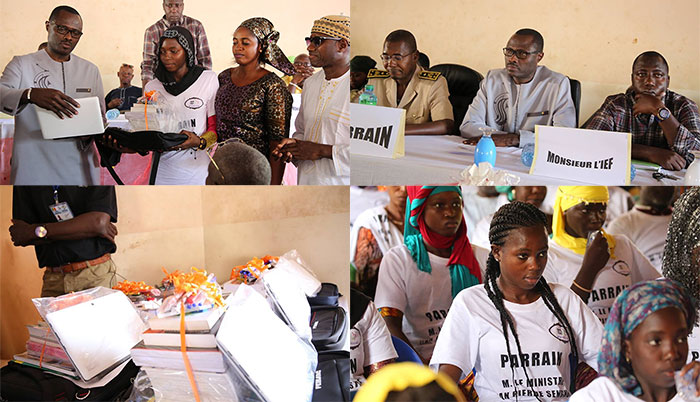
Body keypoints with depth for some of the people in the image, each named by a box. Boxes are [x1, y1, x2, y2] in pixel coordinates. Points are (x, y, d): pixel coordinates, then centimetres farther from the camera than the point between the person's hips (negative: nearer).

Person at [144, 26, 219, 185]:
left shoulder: (209, 79, -1)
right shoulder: (152, 87, 6)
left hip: (197, 170, -1)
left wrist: (200, 142, -20)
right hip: (163, 170, 2)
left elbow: (216, 126, -1)